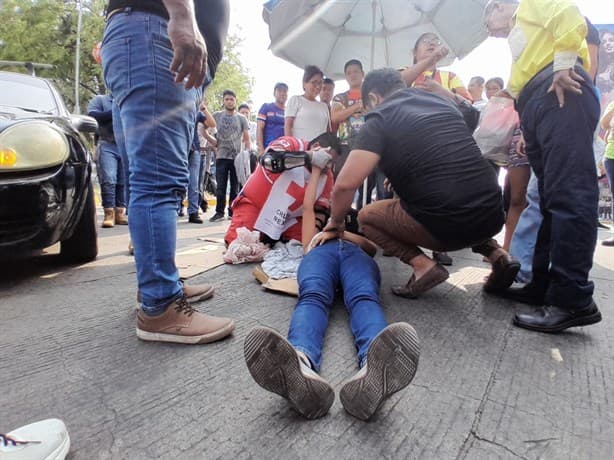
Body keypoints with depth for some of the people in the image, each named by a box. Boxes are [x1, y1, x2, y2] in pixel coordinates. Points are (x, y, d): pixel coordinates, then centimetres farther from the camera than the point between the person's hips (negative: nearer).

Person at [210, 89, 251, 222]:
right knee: (221, 186, 0)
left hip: (238, 157, 0)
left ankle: (232, 212, 12)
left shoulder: (242, 118, 8)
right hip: (221, 157, 0)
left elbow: (247, 139, 7)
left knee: (235, 186, 4)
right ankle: (219, 212, 7)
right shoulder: (217, 116, 8)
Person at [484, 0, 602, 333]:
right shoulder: (519, 39, 38)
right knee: (551, 199, 3)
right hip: (537, 105, 9)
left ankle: (572, 300, -20)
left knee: (567, 194, -18)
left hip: (559, 93, -9)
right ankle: (544, 286, 5)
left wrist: (563, 64, -14)